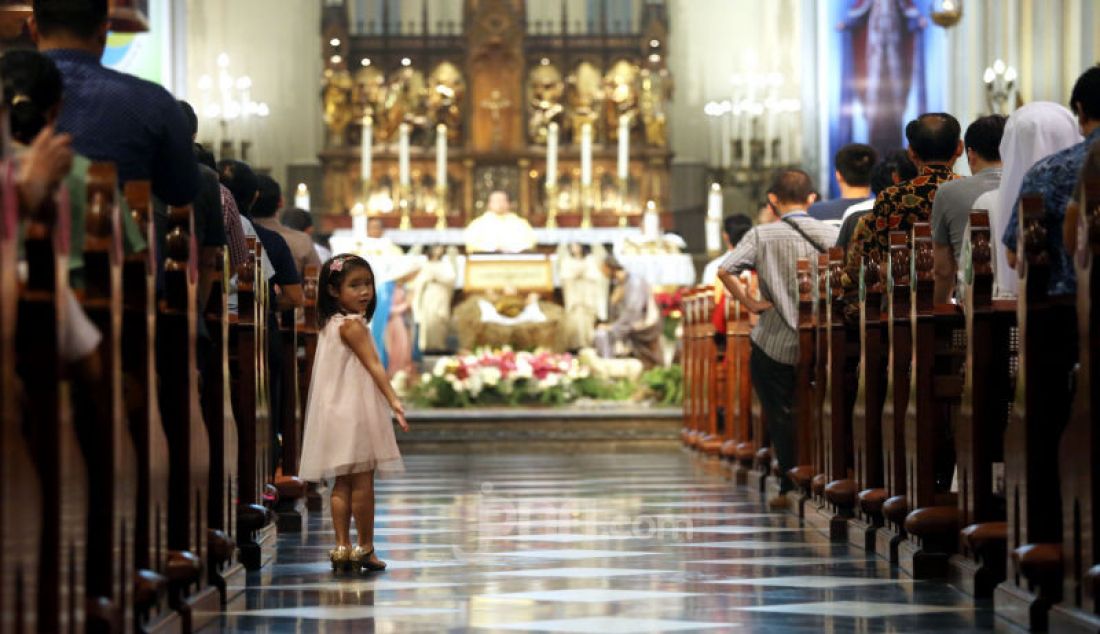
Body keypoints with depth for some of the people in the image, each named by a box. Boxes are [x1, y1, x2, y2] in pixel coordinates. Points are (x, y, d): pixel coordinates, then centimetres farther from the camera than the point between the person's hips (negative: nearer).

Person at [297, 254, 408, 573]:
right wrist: (394, 401, -23)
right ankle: (365, 547, -1)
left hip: (338, 411, 9)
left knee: (343, 483, 9)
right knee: (363, 481, -4)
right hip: (354, 411, -9)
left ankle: (342, 547, 8)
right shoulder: (353, 325, -13)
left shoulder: (329, 325, 15)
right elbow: (373, 365, -19)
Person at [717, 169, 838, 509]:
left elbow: (725, 270, -15)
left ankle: (791, 487, 6)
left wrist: (750, 303, -6)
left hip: (774, 343, -2)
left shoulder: (762, 235, -5)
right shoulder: (831, 233, 0)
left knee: (780, 417, 8)